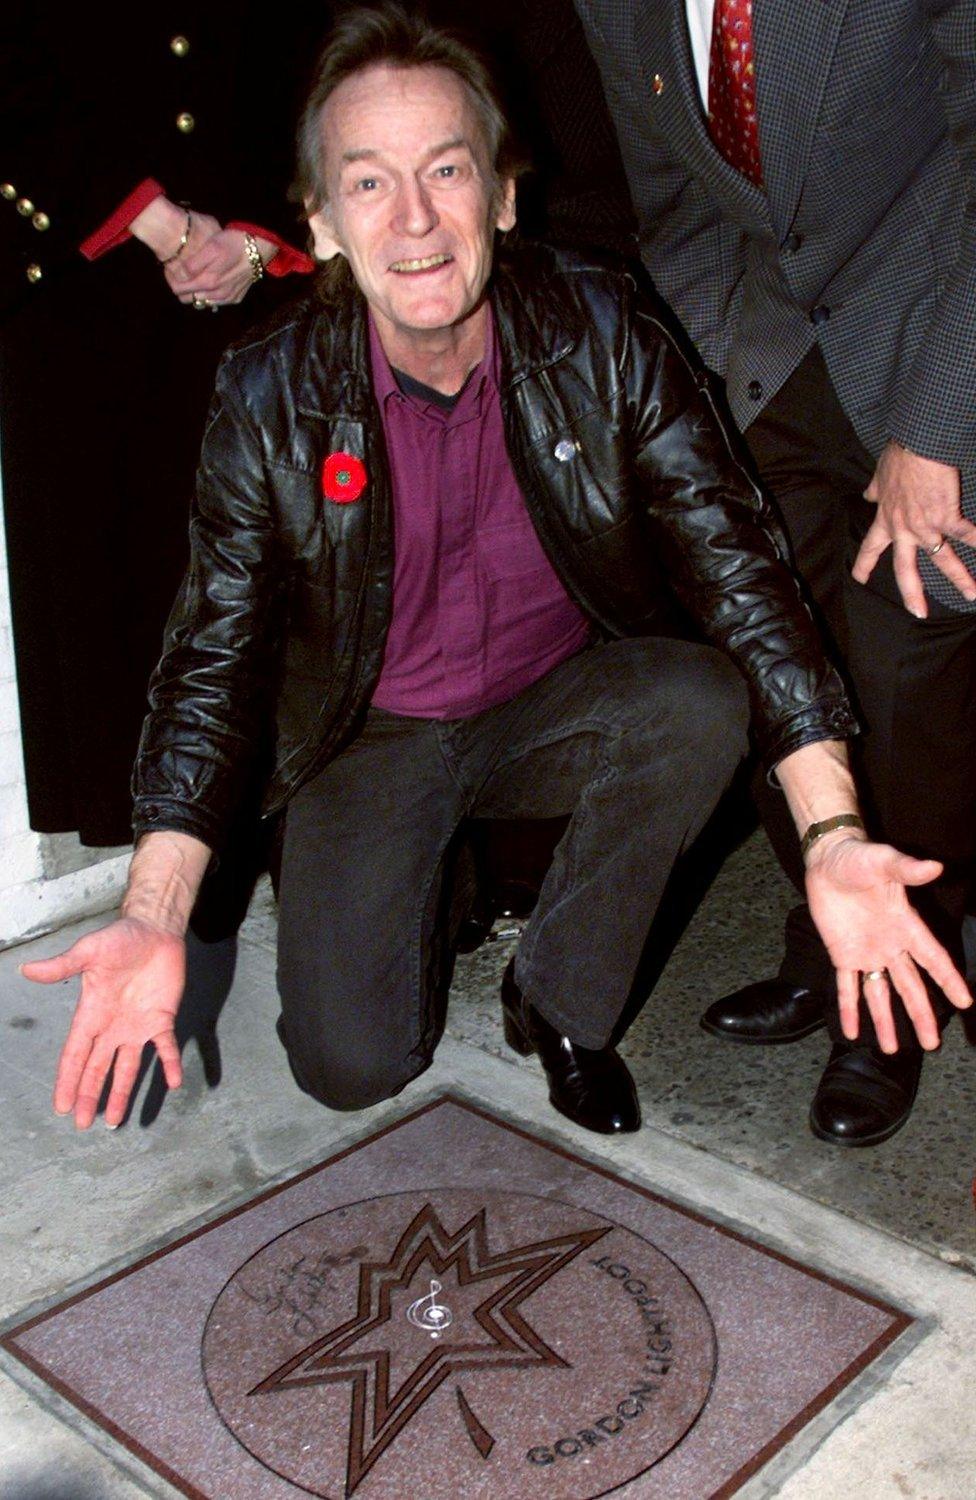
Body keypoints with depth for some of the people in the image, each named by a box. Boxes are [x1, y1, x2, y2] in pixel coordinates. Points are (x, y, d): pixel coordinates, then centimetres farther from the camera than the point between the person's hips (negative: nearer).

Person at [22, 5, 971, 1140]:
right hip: (373, 736, 0)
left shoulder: (601, 334, -16)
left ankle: (557, 1003, -7)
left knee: (702, 701, -32)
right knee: (352, 1066, -15)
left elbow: (734, 560, -19)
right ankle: (432, 876, 20)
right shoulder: (272, 397, -16)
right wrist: (153, 916, -26)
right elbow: (216, 654, -13)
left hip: (562, 697, 1)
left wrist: (832, 835, -31)